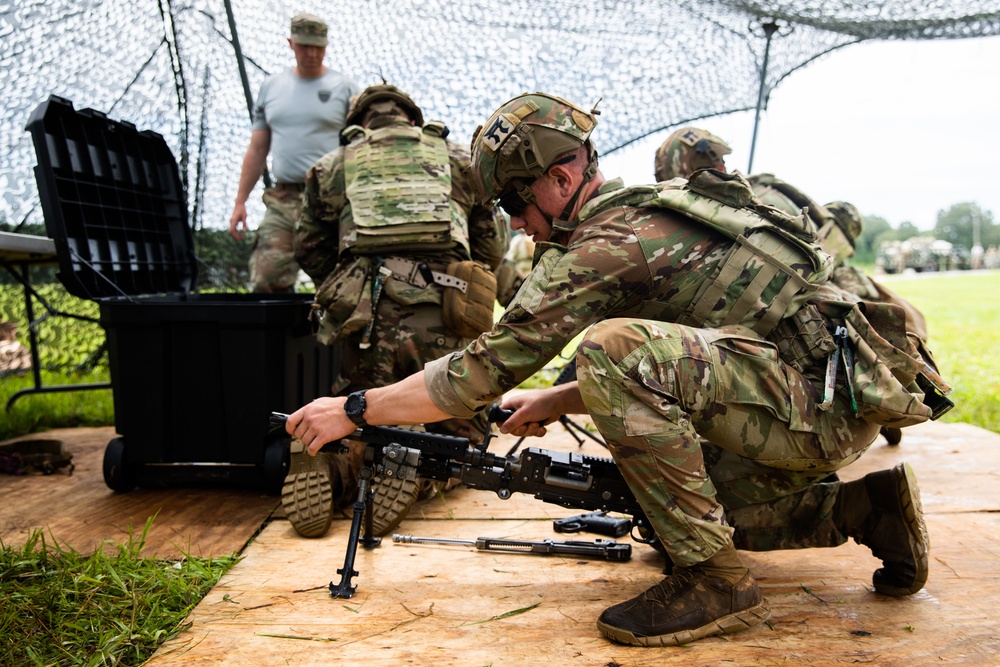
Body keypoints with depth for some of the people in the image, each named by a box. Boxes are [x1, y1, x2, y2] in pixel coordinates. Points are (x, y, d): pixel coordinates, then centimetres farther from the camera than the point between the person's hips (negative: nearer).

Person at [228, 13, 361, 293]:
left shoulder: (345, 88, 6)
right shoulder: (271, 86, 17)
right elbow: (257, 149, 19)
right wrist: (240, 201, 13)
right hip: (282, 200, 3)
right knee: (265, 280, -7)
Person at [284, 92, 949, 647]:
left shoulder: (608, 242, -17)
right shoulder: (647, 213, 14)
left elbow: (487, 365, -16)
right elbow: (656, 376, 22)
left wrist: (353, 409, -7)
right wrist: (556, 402, 12)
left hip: (823, 400, -10)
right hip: (830, 401, 10)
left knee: (614, 349, -28)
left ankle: (715, 578, -15)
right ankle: (863, 509, 17)